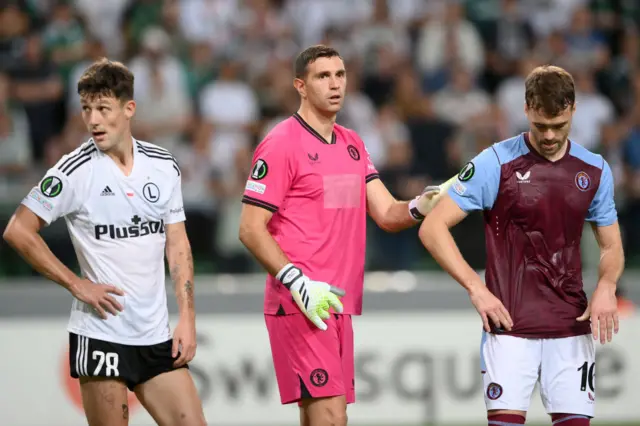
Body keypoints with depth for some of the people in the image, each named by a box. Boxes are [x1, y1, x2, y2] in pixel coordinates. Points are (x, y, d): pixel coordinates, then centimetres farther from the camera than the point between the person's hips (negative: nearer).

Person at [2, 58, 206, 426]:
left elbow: (177, 244, 11)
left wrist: (187, 319, 4)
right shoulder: (75, 171, -8)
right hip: (100, 335, -4)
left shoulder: (165, 166, 5)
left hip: (157, 337, 4)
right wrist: (76, 284, -9)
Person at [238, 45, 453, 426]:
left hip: (339, 305, 8)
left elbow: (386, 214, 14)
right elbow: (251, 229, -10)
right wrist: (298, 283, -20)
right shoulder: (282, 143, -7)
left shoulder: (353, 144, 17)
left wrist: (420, 207, -8)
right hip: (299, 304, -8)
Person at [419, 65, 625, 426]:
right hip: (510, 325, -3)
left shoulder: (595, 170, 8)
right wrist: (476, 288, -13)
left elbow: (612, 247, 17)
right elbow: (433, 228, -4)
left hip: (572, 327, 3)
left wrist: (606, 288, -5)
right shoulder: (495, 163, -4)